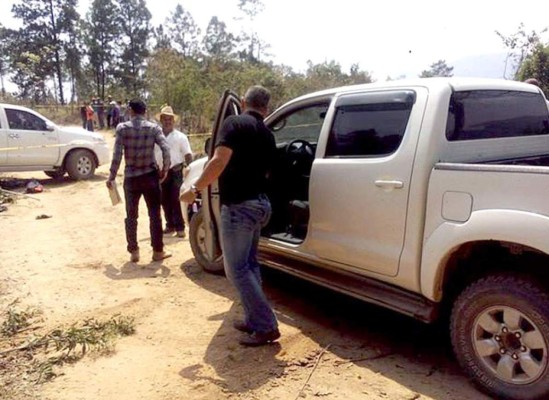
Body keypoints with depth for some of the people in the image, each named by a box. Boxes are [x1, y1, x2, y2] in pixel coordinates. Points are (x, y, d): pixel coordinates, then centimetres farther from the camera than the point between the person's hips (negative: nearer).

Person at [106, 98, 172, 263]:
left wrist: (111, 177, -2)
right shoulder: (154, 128, -2)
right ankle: (158, 251, 12)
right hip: (150, 176, 0)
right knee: (154, 214, 7)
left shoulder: (122, 128, -3)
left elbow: (117, 154, -10)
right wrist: (165, 170, 2)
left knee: (131, 216, 11)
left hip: (131, 177, 0)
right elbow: (166, 150, -12)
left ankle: (133, 251, 14)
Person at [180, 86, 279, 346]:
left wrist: (195, 189, -15)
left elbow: (219, 161, -23)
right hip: (259, 203, 8)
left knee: (236, 268, 0)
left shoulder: (234, 123, -10)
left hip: (238, 206, -8)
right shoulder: (267, 135, 13)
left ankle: (267, 326, 2)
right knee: (249, 264, 19)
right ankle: (255, 320, 25)